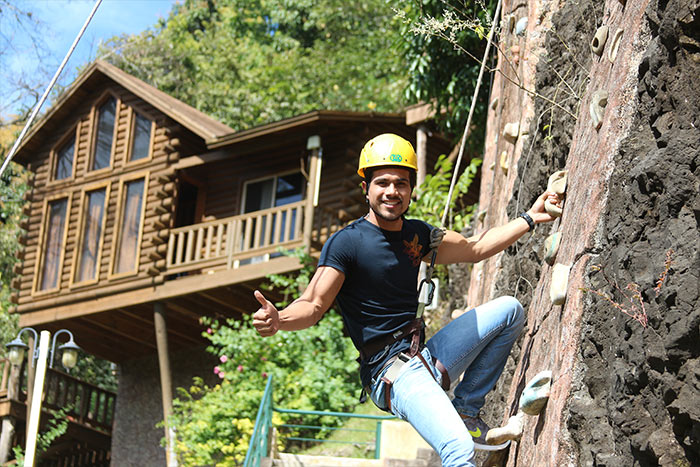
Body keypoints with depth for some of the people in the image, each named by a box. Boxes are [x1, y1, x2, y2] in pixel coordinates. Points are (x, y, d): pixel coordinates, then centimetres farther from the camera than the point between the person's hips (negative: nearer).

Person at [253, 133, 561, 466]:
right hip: (392, 373, -8)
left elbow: (474, 248, 24)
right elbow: (313, 306, -17)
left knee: (509, 310, 13)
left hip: (427, 357, 8)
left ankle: (466, 408, 13)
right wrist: (278, 320, -38)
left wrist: (529, 219, 20)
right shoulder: (346, 243, -10)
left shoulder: (417, 234, 11)